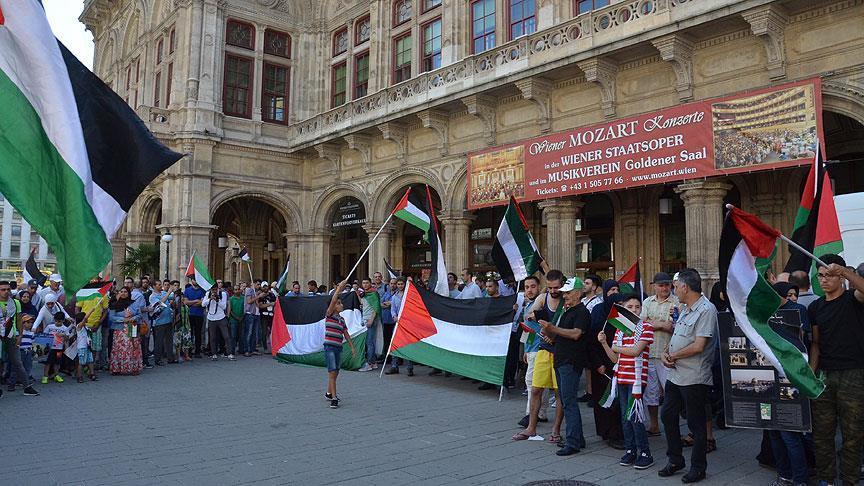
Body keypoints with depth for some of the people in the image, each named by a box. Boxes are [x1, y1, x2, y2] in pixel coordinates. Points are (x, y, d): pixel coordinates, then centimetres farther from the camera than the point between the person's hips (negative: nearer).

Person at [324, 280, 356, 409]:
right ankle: (334, 398, -14)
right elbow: (333, 299, -19)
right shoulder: (329, 315, -4)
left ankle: (329, 393, 30)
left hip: (338, 348, 7)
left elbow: (346, 334, 20)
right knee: (332, 372, -12)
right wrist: (339, 288, -16)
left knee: (335, 373, 13)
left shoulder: (342, 319, 14)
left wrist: (352, 347, 20)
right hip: (329, 347, -7)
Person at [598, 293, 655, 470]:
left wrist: (616, 347, -4)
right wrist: (604, 343, -3)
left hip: (636, 378, -6)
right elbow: (615, 359, 11)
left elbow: (636, 351, -16)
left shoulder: (646, 327, -5)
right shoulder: (619, 329, 12)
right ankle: (630, 450, 20)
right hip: (621, 377, 6)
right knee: (625, 416, 10)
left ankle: (645, 453, 4)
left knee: (633, 415, -8)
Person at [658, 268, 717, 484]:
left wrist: (673, 356, -13)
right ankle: (675, 460, 29)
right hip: (675, 375, 9)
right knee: (668, 415, 14)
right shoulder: (686, 309, 13)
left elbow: (699, 346, -24)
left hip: (694, 378, -9)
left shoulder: (706, 310, -17)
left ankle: (698, 467, 20)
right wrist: (665, 352, -2)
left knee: (696, 423, 5)